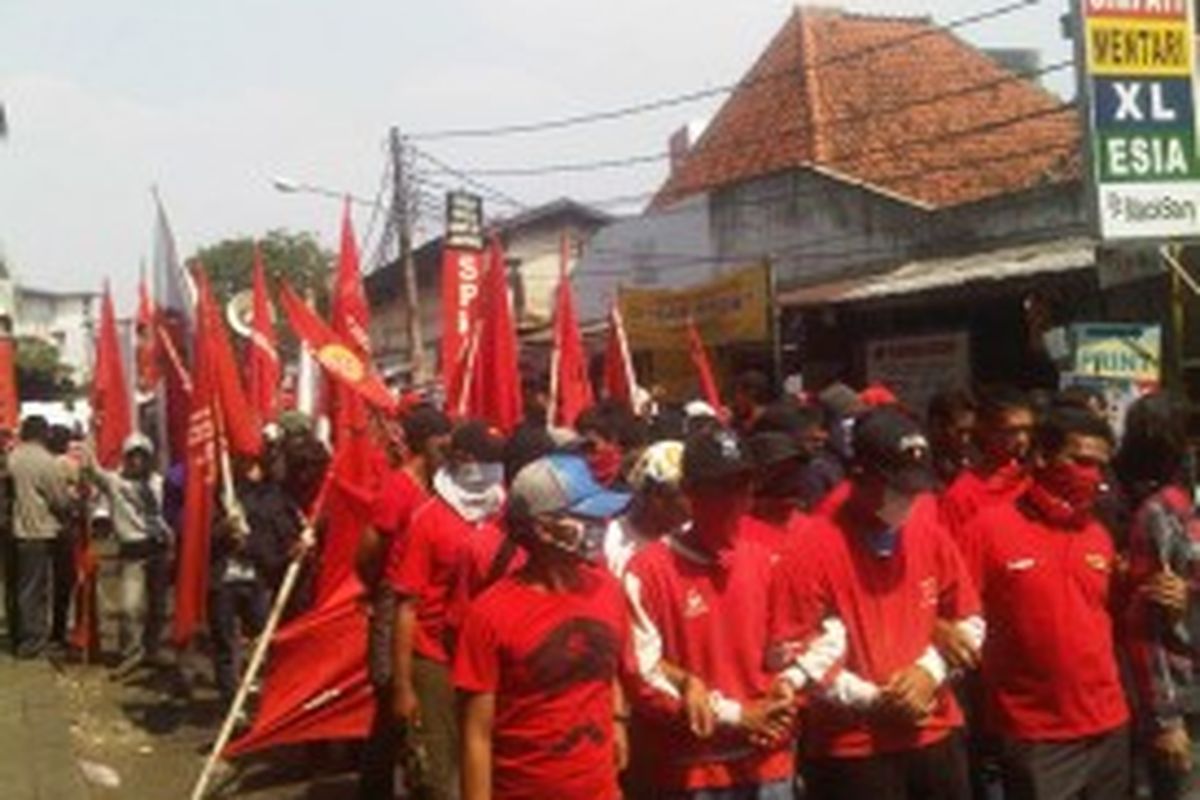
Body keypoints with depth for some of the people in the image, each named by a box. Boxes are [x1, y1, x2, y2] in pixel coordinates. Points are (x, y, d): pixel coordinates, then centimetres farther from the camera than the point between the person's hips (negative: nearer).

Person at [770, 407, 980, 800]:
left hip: (934, 736, 6)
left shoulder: (931, 536, 2)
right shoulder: (812, 552, -16)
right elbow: (788, 656, -16)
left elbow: (970, 623, 11)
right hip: (850, 750, -5)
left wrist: (930, 669, -8)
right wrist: (872, 699, -17)